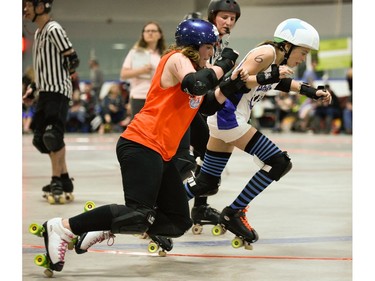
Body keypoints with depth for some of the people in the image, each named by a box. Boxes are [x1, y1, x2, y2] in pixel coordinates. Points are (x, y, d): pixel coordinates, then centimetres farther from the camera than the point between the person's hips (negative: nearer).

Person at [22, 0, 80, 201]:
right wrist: (33, 88, 20)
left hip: (58, 91, -10)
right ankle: (64, 180, 16)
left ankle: (58, 180, -11)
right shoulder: (38, 33, 17)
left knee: (52, 135, -18)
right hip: (46, 92, 10)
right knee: (40, 138, 9)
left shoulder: (54, 30, -11)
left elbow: (73, 60, -14)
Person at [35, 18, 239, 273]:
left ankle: (103, 229, 8)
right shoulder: (178, 59, -6)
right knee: (138, 216, -24)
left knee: (178, 223, 9)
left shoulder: (197, 66, 21)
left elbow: (209, 106, 18)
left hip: (161, 154, 11)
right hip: (141, 145, -11)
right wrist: (223, 64, -13)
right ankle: (63, 228, -16)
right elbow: (196, 85, -26)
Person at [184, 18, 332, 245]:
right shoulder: (266, 53, -17)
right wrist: (268, 77, -34)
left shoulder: (280, 58, 9)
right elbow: (233, 83, -25)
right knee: (279, 163, -10)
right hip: (227, 116, -10)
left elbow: (281, 83, 32)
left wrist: (310, 91, 24)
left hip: (226, 118, 10)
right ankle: (233, 214, -2)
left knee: (207, 183, 14)